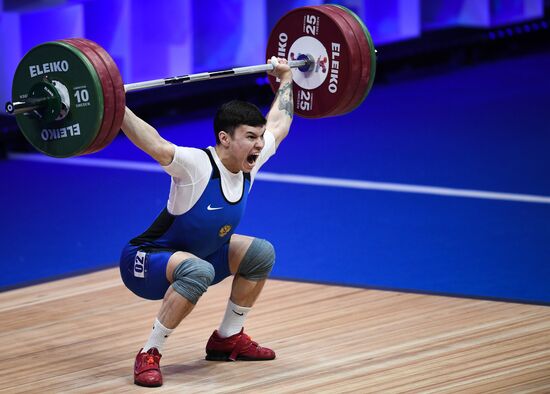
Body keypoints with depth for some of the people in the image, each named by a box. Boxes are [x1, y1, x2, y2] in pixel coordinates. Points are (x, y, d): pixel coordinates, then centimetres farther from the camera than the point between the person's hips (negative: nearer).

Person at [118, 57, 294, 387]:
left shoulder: (250, 163, -9)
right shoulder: (197, 167, -31)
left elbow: (278, 125, 10)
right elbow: (154, 144, -46)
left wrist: (286, 78, 18)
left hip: (194, 255, 8)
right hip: (145, 262, -8)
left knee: (261, 254, 2)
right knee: (199, 271, -37)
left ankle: (228, 338, 16)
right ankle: (149, 355, -25)